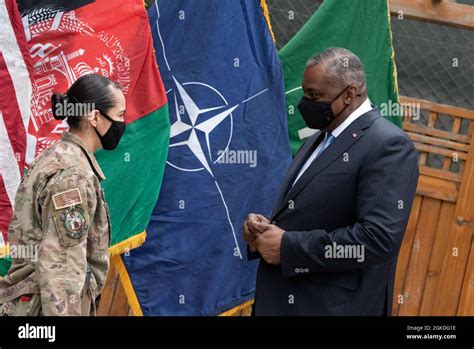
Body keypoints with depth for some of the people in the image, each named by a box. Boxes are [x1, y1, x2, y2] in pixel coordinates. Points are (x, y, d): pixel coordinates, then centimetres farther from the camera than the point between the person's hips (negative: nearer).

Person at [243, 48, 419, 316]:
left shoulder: (388, 145, -13)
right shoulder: (320, 138, 15)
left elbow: (379, 238, -23)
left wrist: (287, 246, -20)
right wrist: (267, 228, 1)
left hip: (335, 306, -8)